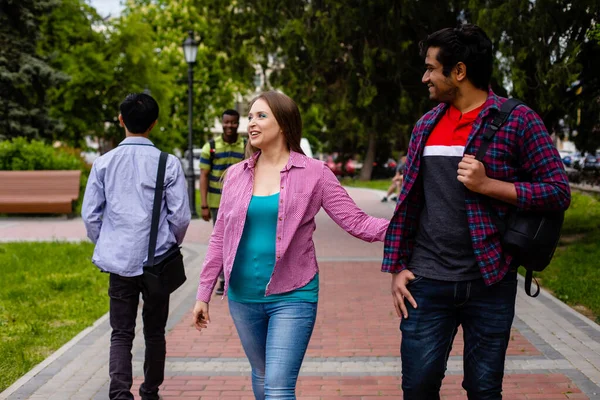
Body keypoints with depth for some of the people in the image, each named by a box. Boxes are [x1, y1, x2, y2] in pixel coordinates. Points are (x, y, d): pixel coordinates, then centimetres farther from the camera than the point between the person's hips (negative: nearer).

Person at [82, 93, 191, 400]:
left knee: (121, 333, 6)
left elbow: (90, 214, 1)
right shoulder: (168, 164, -8)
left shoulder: (104, 163, -3)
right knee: (154, 332, 15)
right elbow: (180, 216, -6)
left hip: (119, 260, 1)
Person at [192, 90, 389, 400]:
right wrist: (204, 293, 10)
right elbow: (220, 238, 9)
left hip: (292, 296, -4)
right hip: (243, 297, 4)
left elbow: (356, 222, -9)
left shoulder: (314, 173, -5)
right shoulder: (235, 175, 5)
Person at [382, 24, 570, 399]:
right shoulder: (426, 125, 9)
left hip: (489, 282, -3)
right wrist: (398, 268, 6)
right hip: (427, 283, 3)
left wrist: (486, 185, -18)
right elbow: (409, 202, 12)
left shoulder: (518, 120, -5)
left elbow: (559, 192, -8)